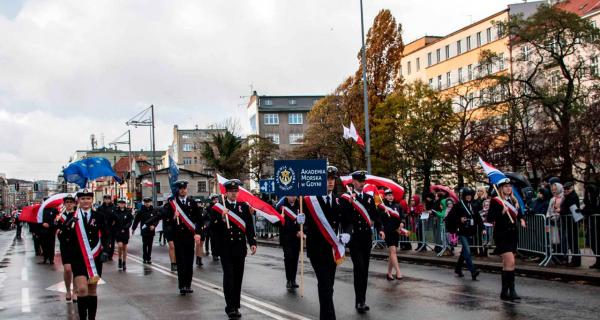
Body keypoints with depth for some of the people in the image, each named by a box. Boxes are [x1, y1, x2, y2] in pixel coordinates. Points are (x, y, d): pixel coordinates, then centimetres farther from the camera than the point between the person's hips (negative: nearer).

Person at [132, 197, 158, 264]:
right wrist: (133, 228, 3)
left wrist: (154, 225, -11)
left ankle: (149, 258, 10)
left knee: (150, 245, 5)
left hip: (151, 231, 2)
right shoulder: (141, 211, -1)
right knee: (145, 245, -2)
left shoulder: (154, 211, 2)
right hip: (144, 230, -2)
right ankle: (145, 258, 6)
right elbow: (136, 220, 2)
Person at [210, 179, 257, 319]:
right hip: (226, 248, -3)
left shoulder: (244, 207, 8)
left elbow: (250, 226, 7)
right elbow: (213, 226, -7)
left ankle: (236, 305, 17)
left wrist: (253, 242, -1)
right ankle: (230, 307, -7)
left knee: (238, 277, 8)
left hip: (240, 247, 3)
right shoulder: (218, 208, -1)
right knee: (229, 276, -8)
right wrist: (222, 217, -21)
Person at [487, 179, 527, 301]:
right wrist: (502, 212, -26)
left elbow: (519, 214, 25)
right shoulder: (495, 201, -8)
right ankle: (511, 290, -15)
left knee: (506, 264, 11)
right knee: (510, 262, -17)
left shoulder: (514, 201, 12)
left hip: (512, 234, 7)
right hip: (501, 235, -7)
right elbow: (490, 219, -13)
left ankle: (505, 291, 17)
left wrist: (521, 220, 4)